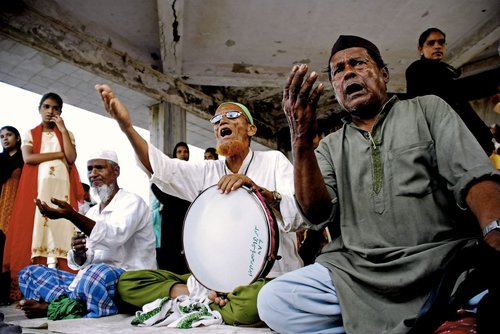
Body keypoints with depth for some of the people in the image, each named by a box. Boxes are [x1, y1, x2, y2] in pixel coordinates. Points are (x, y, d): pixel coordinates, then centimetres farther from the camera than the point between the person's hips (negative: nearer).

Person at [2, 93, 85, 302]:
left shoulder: (67, 134, 17)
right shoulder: (30, 134, 16)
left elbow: (72, 158, -1)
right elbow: (28, 158, -3)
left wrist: (62, 129, -1)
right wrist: (59, 154, -4)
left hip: (61, 186, 0)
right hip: (37, 186, 0)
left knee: (59, 225, -9)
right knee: (35, 225, -9)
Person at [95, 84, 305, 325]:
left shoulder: (274, 161, 0)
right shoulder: (207, 171, 10)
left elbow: (301, 217, -12)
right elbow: (162, 168, -8)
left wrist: (257, 189, -27)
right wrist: (127, 127, -21)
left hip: (268, 277, -3)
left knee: (251, 301, -39)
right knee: (128, 282, -2)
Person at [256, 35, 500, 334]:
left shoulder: (427, 109, 11)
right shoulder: (329, 147, 15)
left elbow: (473, 174, -4)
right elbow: (318, 214, -1)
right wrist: (301, 141, -16)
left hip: (441, 258, -3)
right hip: (356, 272, 4)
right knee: (272, 300, -20)